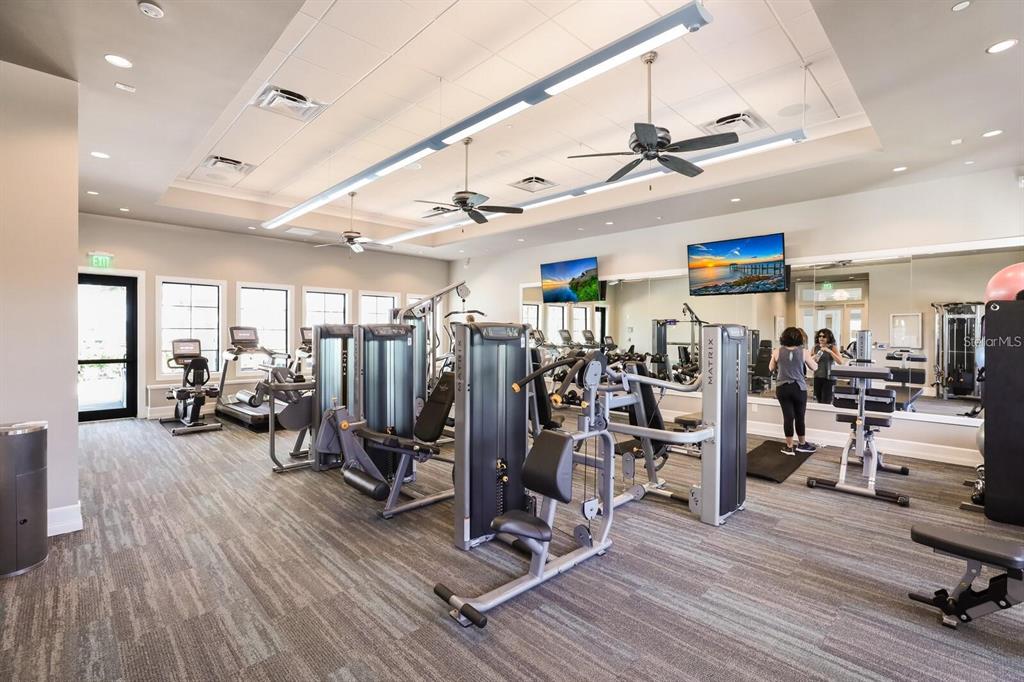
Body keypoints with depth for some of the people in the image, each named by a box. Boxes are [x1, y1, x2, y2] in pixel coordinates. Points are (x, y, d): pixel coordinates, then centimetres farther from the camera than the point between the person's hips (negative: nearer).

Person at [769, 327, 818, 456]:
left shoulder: (778, 351, -2)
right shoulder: (803, 351, -4)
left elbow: (771, 368, 9)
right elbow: (814, 367, 10)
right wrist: (812, 358, 29)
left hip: (782, 388, 0)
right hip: (799, 388, 0)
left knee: (788, 417, 4)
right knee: (799, 417, 12)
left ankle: (789, 447, 11)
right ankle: (802, 444, 29)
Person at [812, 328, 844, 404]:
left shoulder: (833, 348, -3)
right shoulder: (815, 348, 5)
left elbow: (840, 362, -14)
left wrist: (829, 351, -20)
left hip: (829, 378, -3)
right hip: (817, 378, 3)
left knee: (826, 402, -8)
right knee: (819, 402, 7)